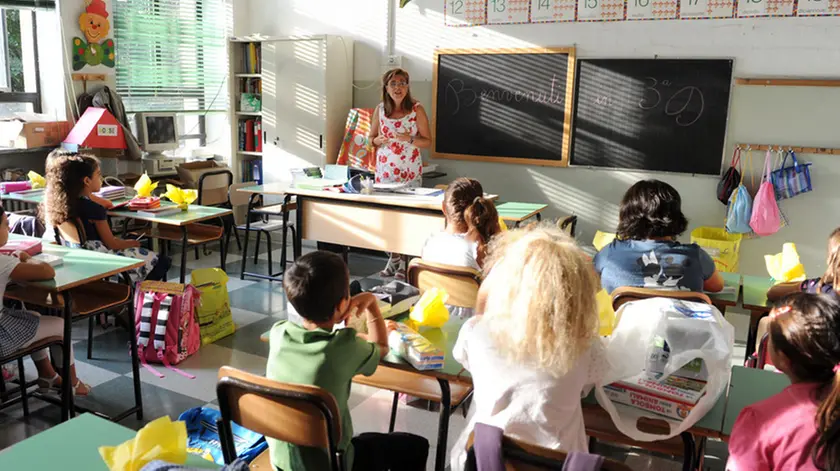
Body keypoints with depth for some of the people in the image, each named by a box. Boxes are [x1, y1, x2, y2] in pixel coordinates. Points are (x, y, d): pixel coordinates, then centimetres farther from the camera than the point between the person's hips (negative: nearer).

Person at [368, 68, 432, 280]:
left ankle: (404, 262, 3)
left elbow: (428, 141, 1)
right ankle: (393, 258, 16)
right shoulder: (380, 110, 6)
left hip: (410, 169, -3)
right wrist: (378, 140, -7)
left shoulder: (417, 109, -2)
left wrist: (410, 139, -17)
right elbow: (371, 138, 15)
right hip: (385, 168, 3)